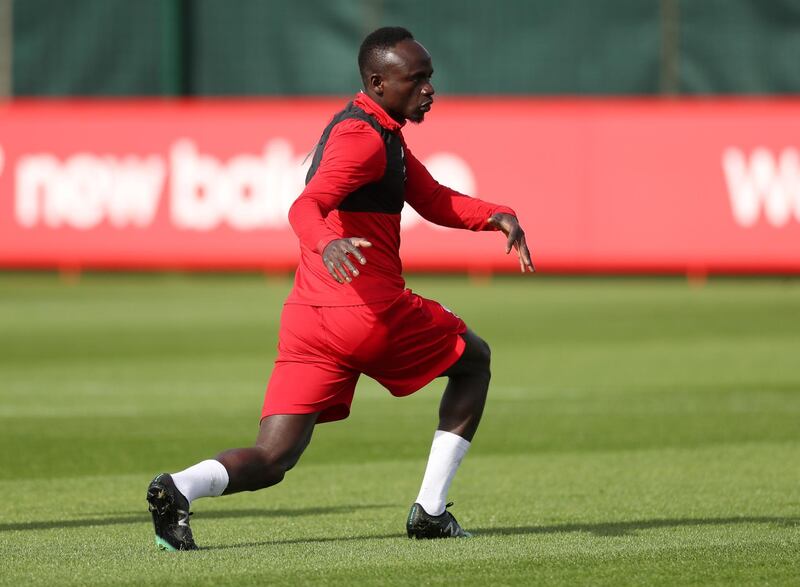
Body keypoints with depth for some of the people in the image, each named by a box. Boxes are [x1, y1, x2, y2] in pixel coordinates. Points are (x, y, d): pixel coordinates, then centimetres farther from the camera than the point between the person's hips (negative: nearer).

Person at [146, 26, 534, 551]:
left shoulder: (382, 134, 22)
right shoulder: (363, 138, -11)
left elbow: (435, 202, 27)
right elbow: (306, 207, -26)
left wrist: (496, 215, 11)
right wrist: (326, 242, -47)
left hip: (308, 320, 8)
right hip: (373, 311, -8)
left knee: (271, 461, 1)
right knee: (474, 359, 19)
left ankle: (181, 488, -29)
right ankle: (430, 511, 14)